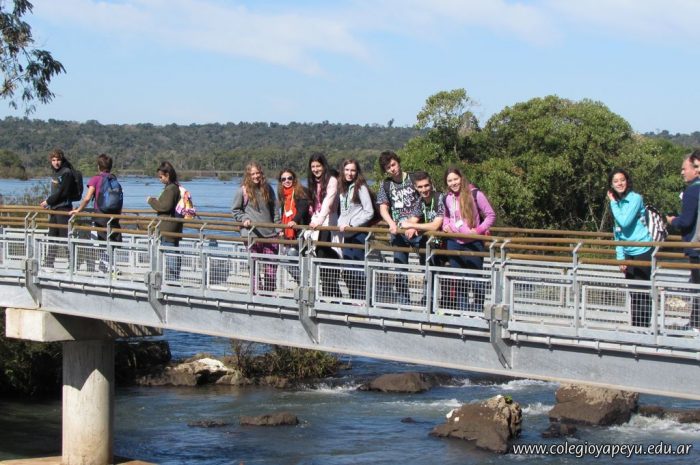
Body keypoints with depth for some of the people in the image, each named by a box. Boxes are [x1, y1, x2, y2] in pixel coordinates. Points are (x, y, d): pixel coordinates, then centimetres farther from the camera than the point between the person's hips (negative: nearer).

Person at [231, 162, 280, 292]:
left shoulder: (267, 188, 9)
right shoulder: (243, 190, -1)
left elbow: (275, 208, 15)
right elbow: (235, 209, 7)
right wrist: (244, 219, -9)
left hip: (270, 233, 3)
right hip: (252, 233, -3)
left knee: (271, 266, 0)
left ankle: (270, 292, 8)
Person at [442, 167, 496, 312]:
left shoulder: (475, 194, -10)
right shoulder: (447, 198, 6)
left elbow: (491, 215, -5)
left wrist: (479, 230, -16)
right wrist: (446, 225, 5)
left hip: (473, 243, -5)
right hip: (454, 242, 5)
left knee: (476, 279, 0)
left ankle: (478, 309, 12)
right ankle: (462, 309, 19)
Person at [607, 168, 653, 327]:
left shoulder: (635, 199, -11)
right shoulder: (617, 203, 12)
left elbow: (624, 222, -21)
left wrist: (613, 203, -10)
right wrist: (620, 257, 9)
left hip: (642, 250, -8)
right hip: (628, 252, 8)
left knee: (641, 293, -6)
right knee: (633, 292, 11)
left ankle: (643, 326, -2)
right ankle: (634, 326, 18)